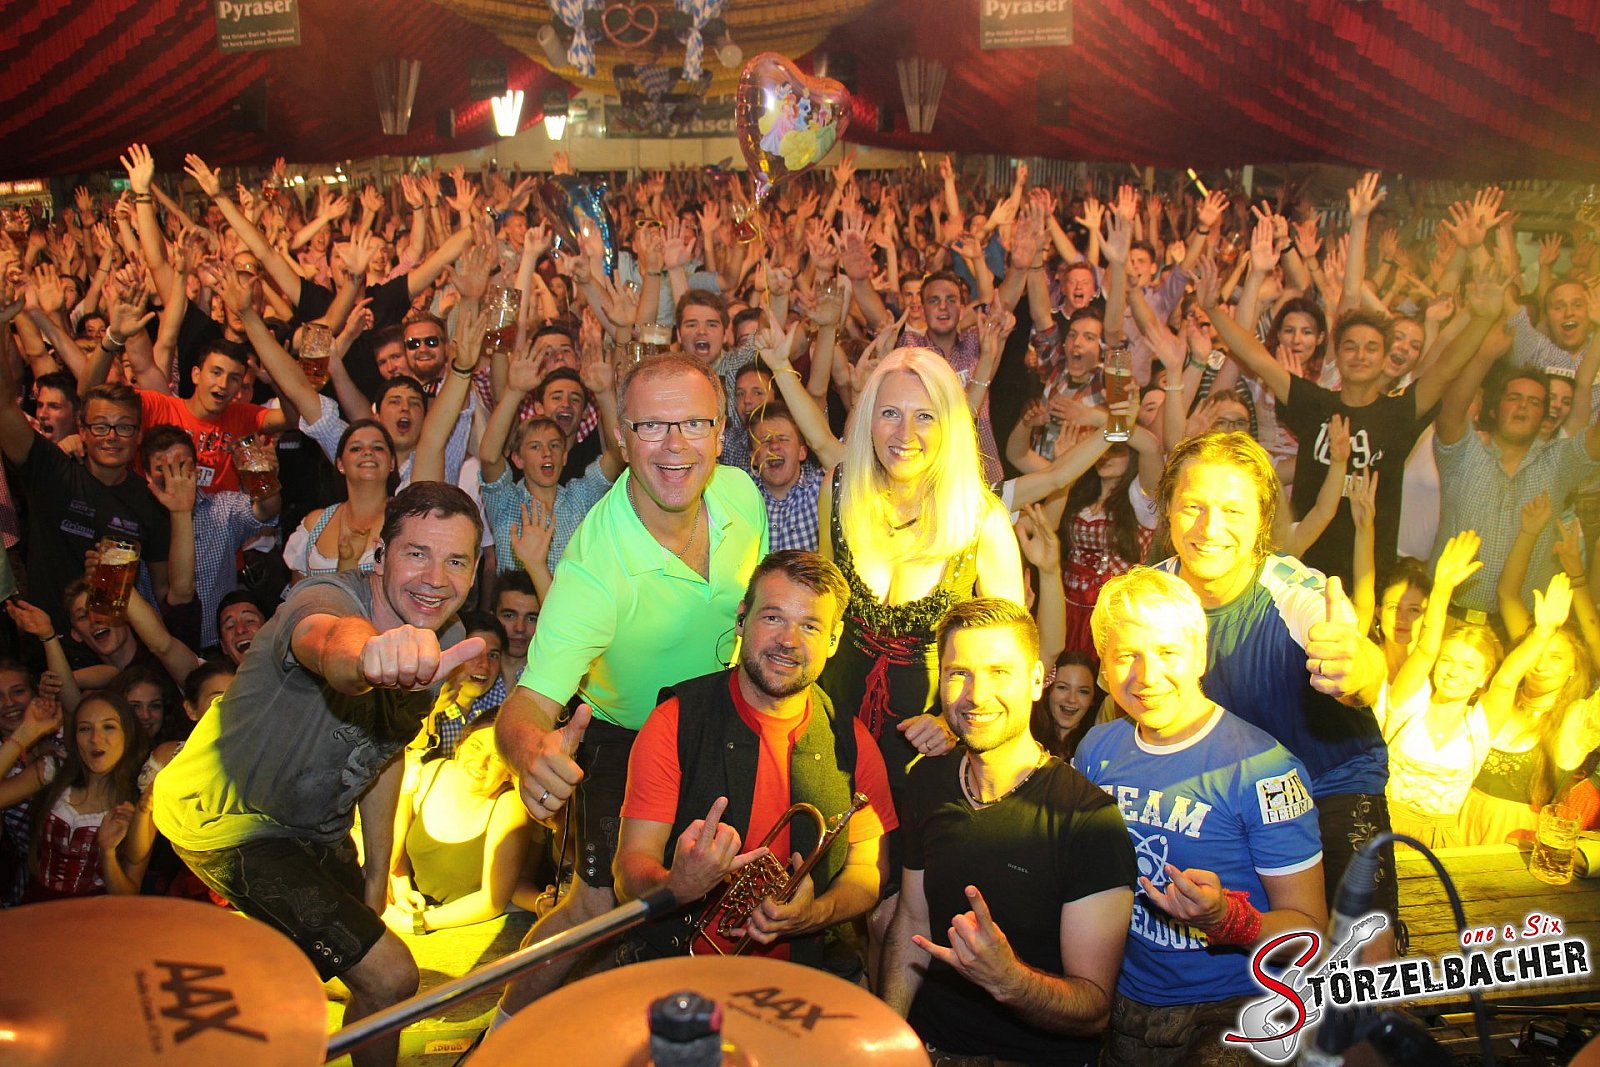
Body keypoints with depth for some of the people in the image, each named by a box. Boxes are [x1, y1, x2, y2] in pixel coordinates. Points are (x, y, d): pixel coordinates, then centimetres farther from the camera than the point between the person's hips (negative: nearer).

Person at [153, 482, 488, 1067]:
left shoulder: (445, 639, -7)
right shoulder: (326, 598, -31)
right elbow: (330, 641, -58)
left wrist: (377, 873, 8)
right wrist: (371, 655, -82)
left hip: (320, 825, 8)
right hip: (231, 817, -8)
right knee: (389, 976, -15)